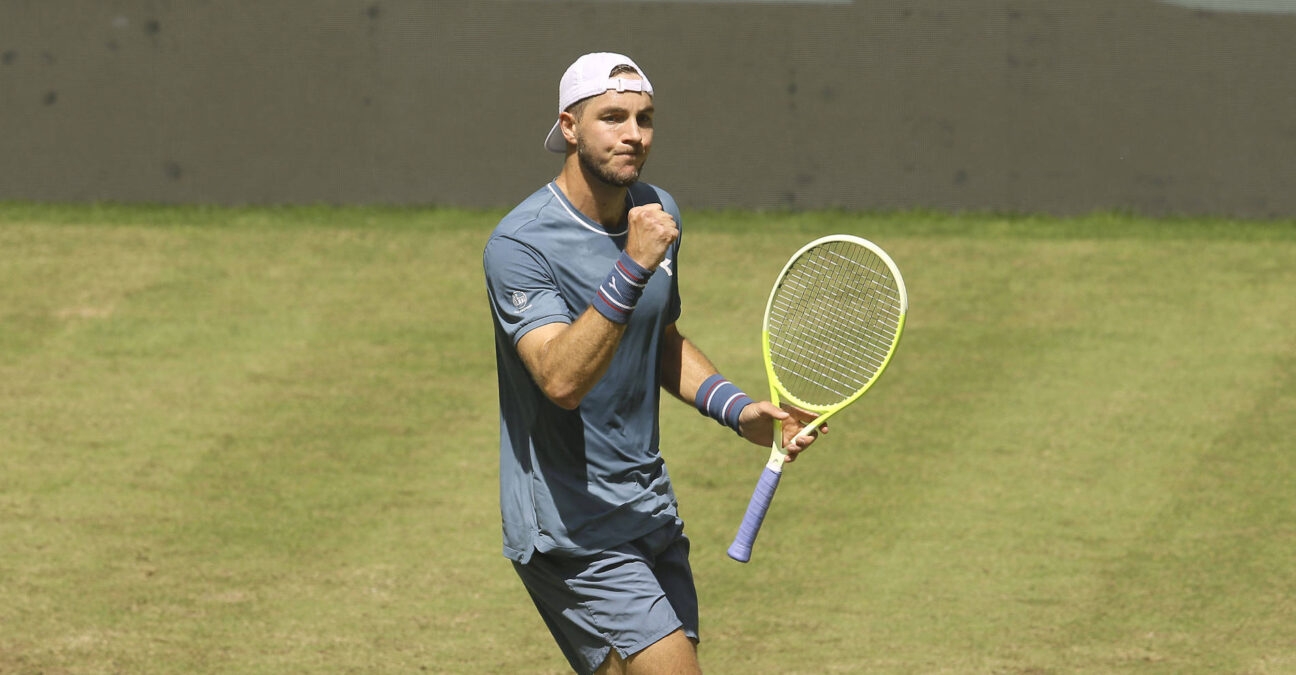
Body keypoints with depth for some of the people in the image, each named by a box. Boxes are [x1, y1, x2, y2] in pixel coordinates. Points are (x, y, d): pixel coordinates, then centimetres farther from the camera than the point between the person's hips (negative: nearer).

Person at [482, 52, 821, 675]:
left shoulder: (658, 214, 7)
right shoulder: (518, 245, -17)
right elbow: (562, 378, -31)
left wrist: (739, 411, 9)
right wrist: (632, 269, -37)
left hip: (649, 504, 8)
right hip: (571, 525, -8)